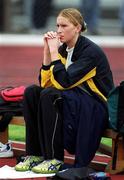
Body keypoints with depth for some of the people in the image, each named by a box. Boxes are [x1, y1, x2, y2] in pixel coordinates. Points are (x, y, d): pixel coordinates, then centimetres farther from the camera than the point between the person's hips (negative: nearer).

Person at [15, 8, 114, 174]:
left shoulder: (91, 51, -17)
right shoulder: (63, 49, 6)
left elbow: (64, 82, -27)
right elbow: (45, 83, 2)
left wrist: (54, 51, -20)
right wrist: (47, 50, -5)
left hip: (96, 109, -8)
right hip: (72, 101, 8)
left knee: (50, 95, -29)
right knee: (31, 92, -9)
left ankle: (55, 159, -22)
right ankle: (35, 154, -8)